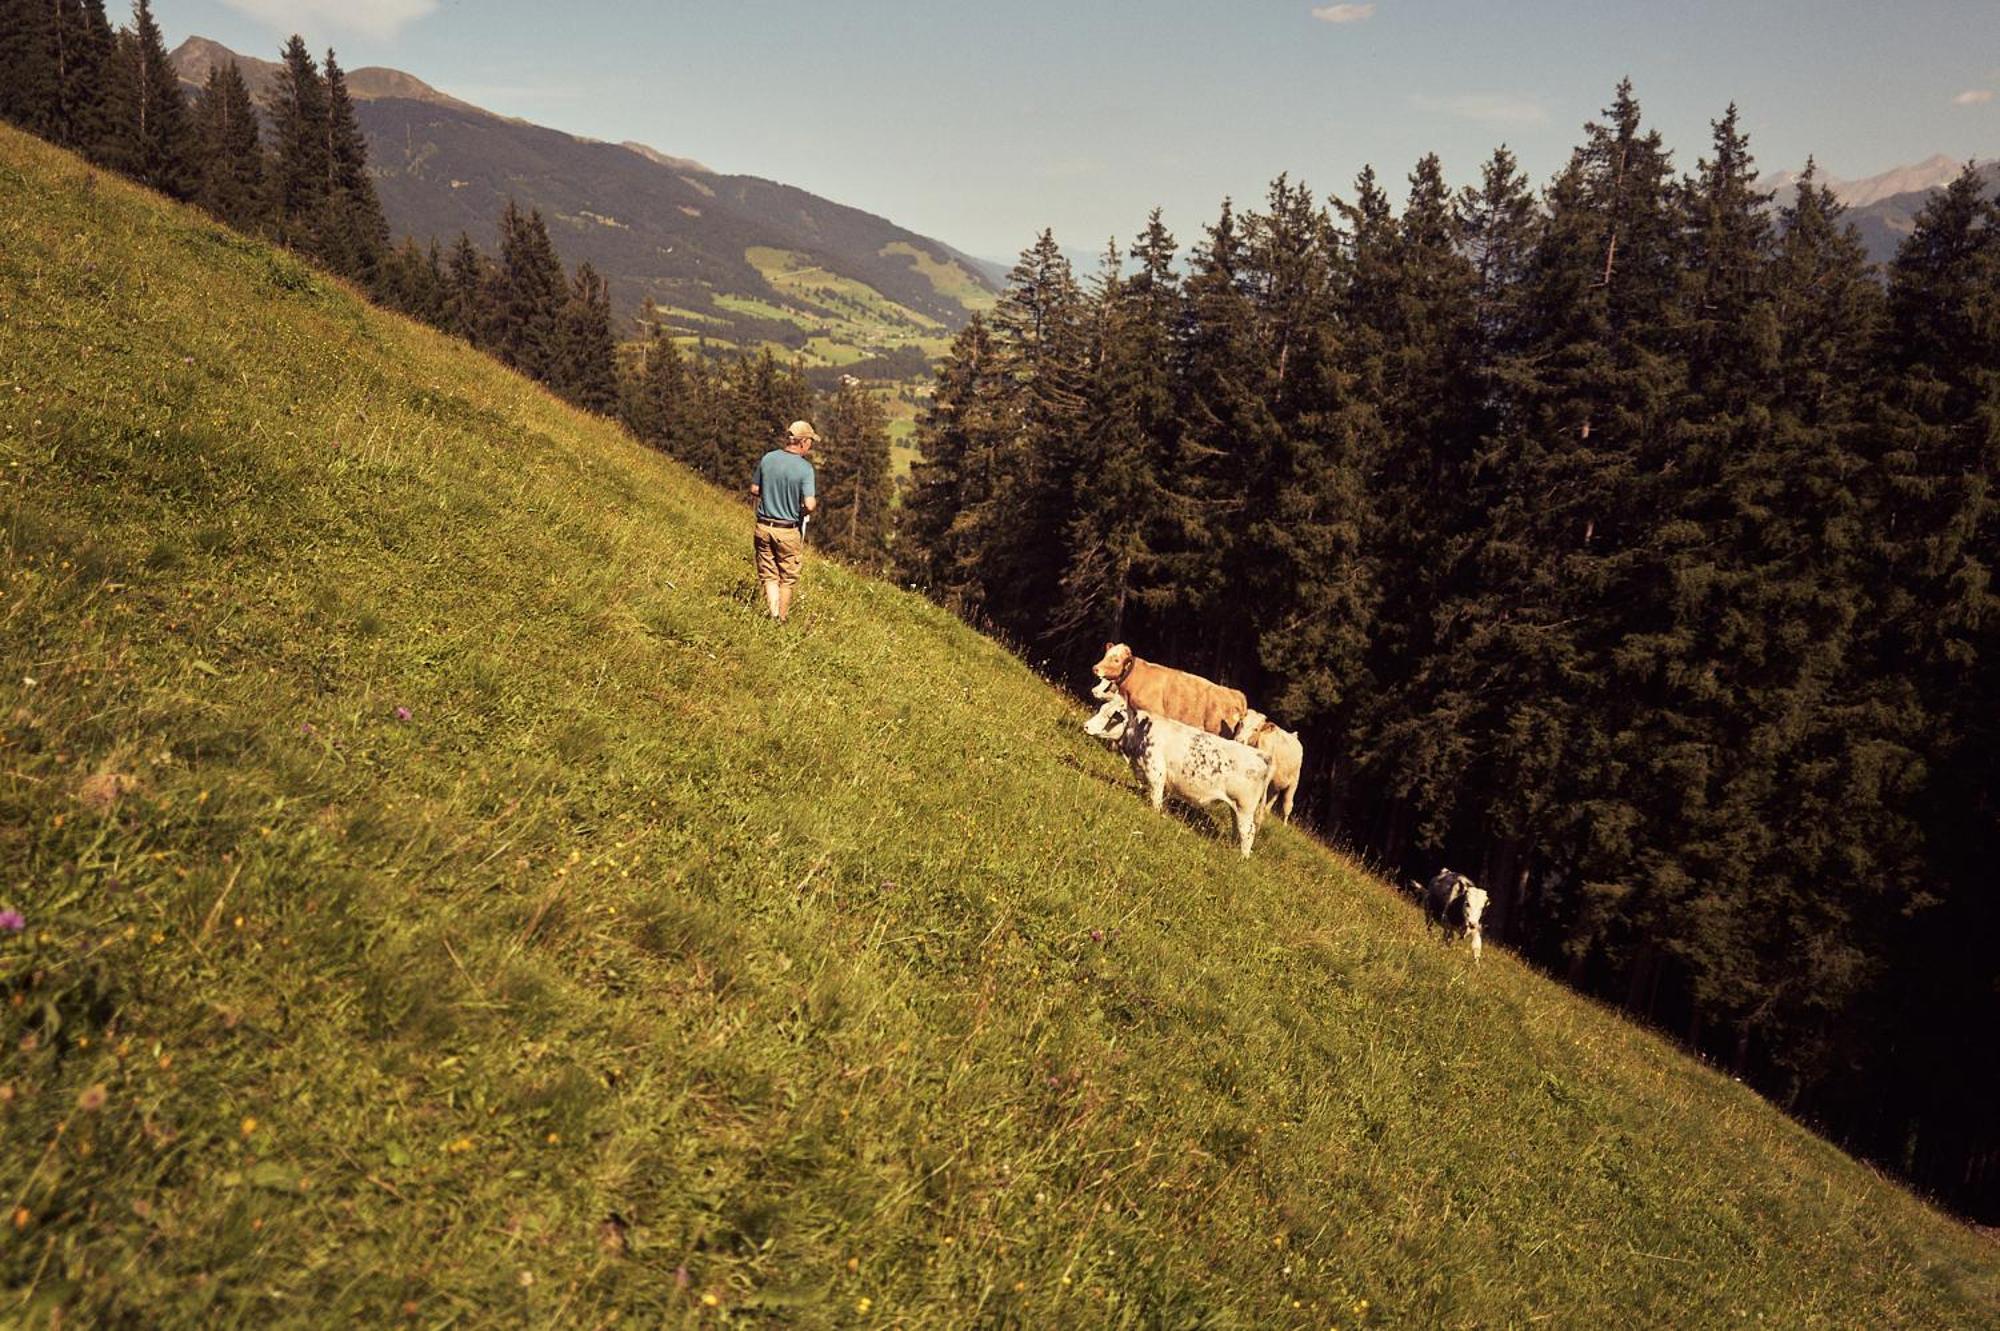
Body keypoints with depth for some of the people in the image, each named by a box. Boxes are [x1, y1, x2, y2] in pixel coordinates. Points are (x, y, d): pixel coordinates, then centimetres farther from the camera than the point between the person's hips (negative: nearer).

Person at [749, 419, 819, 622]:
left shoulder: (767, 459, -3)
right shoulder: (805, 468, -15)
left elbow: (754, 490, 7)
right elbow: (809, 505, -20)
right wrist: (816, 501, 3)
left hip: (764, 527, 3)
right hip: (789, 531, -3)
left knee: (769, 575, 12)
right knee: (787, 578, 14)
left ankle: (774, 614, -2)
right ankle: (783, 619, 22)